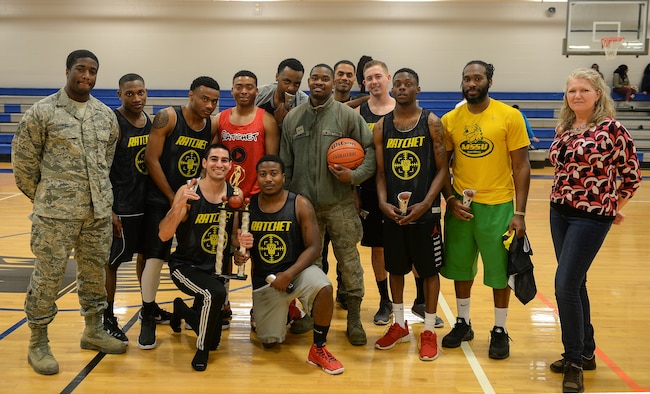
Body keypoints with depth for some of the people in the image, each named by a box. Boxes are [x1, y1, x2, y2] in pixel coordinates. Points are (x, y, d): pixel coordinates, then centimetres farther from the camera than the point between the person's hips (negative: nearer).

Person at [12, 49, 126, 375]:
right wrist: (41, 196, 5)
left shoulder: (106, 115, 8)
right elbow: (23, 158, 0)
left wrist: (98, 189, 15)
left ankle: (94, 331, 31)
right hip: (56, 212, -5)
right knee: (48, 275, 2)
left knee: (95, 271, 14)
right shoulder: (42, 111, -6)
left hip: (99, 209, 5)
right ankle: (38, 343, 16)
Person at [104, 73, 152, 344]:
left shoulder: (150, 121, 7)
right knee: (112, 261, 3)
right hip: (122, 206, -7)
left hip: (147, 202, 7)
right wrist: (109, 210, -19)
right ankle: (108, 319, 16)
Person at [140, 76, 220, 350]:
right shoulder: (167, 117, -14)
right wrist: (173, 198, -12)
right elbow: (151, 159, -14)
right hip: (161, 198, -5)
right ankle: (148, 317, 4)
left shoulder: (213, 127, 1)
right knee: (155, 256, -7)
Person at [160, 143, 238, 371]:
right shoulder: (188, 192, -18)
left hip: (216, 267, 5)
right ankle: (202, 350, -10)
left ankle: (181, 310, 40)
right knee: (216, 293, -36)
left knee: (214, 341, 8)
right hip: (185, 265, -5)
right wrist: (180, 204, -41)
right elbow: (163, 235, -26)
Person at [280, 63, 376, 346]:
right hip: (303, 204, 3)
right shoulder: (292, 118, 8)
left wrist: (354, 176, -16)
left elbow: (370, 150, -2)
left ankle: (354, 319, 13)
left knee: (349, 261, 1)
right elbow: (285, 162, 10)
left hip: (340, 204, -2)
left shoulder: (347, 115, -1)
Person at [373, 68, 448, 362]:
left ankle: (429, 331, 19)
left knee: (429, 269, 6)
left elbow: (442, 169, -6)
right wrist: (383, 203, -10)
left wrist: (424, 204, -16)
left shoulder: (431, 123, -4)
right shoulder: (381, 126, 4)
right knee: (395, 268, 13)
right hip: (392, 210, 3)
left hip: (425, 211, -3)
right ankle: (399, 325, 30)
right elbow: (380, 172, 6)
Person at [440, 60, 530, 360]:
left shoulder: (510, 116, -7)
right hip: (460, 205, 3)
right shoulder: (450, 120, 1)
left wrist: (519, 213, -10)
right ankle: (463, 323, 31)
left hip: (497, 205, -3)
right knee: (460, 266, 13)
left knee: (499, 270, 6)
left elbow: (521, 166, -6)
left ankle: (500, 330, 23)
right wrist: (450, 199, -7)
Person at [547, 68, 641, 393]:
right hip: (559, 213, 7)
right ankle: (585, 352, 29)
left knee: (565, 285, -11)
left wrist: (615, 208, 4)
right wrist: (562, 199, 13)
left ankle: (575, 362, 4)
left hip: (592, 216, -7)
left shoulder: (611, 128, -13)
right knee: (574, 283, 14)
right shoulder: (563, 129, 6)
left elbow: (632, 173, -7)